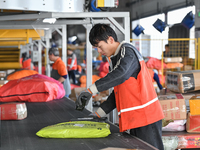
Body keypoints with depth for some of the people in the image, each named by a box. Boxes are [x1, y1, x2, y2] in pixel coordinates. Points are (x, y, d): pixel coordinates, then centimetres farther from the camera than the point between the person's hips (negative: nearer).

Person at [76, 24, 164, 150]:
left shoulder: (127, 51, -10)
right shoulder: (115, 58, 20)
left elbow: (119, 74, -31)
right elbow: (117, 93, 20)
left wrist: (91, 90, -33)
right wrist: (98, 114, 13)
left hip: (146, 115, -10)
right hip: (135, 118, 10)